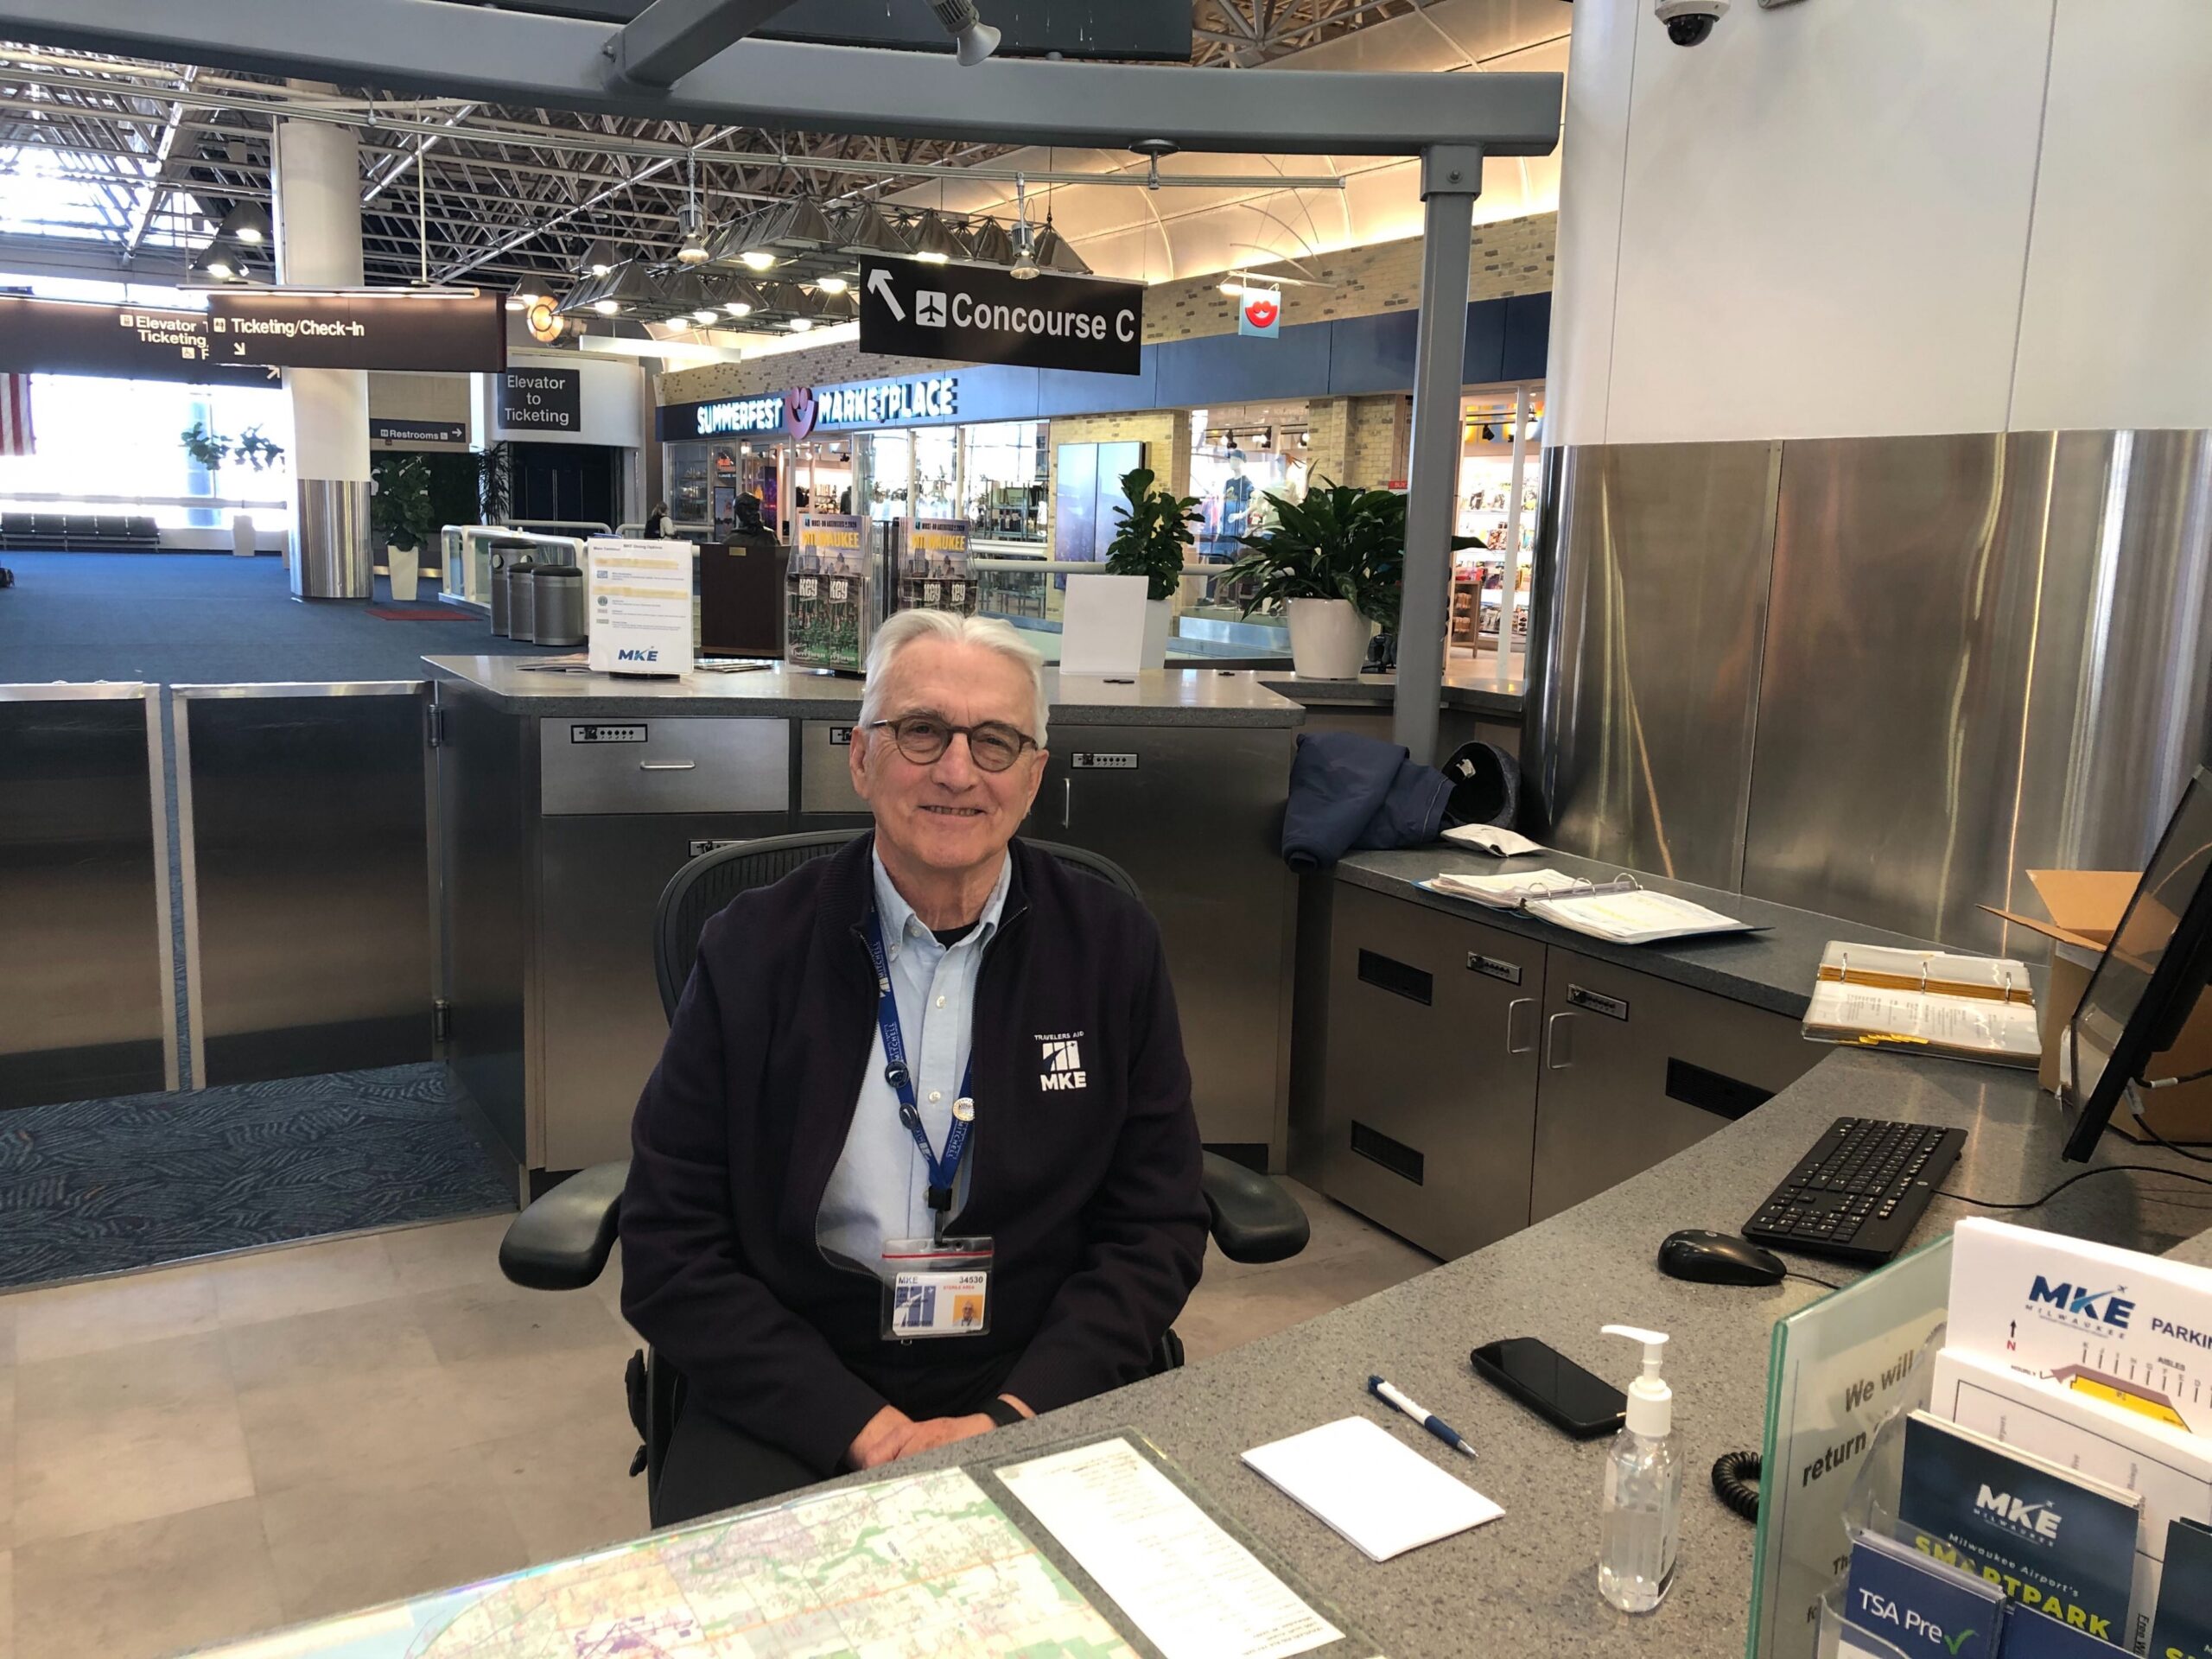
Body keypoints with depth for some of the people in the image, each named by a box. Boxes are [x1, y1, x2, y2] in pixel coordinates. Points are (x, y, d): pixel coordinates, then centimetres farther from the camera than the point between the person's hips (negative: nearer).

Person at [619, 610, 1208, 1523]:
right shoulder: (753, 950, -3)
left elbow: (1155, 1230, 2)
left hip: (1039, 1390, 1)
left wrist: (1012, 1416, -12)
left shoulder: (1114, 945, 0)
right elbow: (671, 1254, -3)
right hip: (795, 1403, 0)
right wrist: (861, 1427, -14)